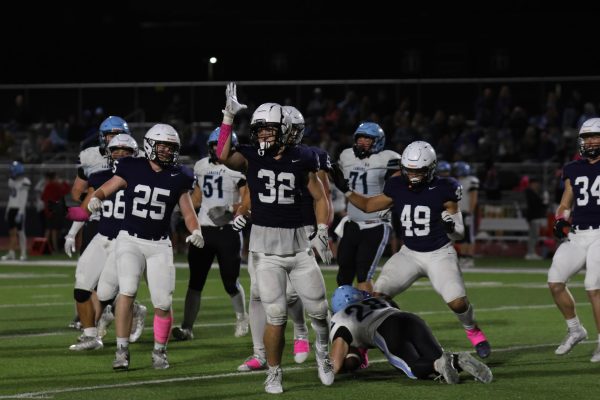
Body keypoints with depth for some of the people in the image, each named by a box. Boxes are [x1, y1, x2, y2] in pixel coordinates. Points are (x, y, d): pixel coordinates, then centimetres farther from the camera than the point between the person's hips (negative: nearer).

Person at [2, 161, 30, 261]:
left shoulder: (24, 182, -12)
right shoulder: (11, 181, 12)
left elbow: (23, 199, -15)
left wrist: (20, 212, -19)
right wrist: (7, 210, 18)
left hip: (19, 209, -7)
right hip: (11, 208, 7)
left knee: (20, 232, -4)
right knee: (12, 232, 6)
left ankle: (23, 254, 1)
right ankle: (11, 253, 8)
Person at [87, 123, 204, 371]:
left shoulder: (178, 178, 2)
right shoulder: (132, 169, -3)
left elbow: (188, 212, 8)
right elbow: (105, 189, 0)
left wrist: (196, 231, -10)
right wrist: (95, 199, -23)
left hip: (159, 245, 2)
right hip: (130, 240, -2)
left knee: (163, 302, -3)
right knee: (127, 291, -21)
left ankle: (159, 351, 19)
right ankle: (122, 350, -12)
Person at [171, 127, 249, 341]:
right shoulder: (201, 166, 11)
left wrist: (229, 210, -25)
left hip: (228, 230, -4)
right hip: (203, 229, 5)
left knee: (231, 282, 3)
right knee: (195, 281, 0)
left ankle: (242, 318, 29)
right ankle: (187, 327, 0)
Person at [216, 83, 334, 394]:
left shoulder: (300, 161, 0)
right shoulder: (251, 157, -2)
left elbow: (320, 199, 8)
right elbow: (223, 156, -23)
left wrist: (322, 232, -6)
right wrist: (229, 116, -25)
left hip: (298, 243, 1)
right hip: (265, 248, -1)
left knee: (318, 310, 6)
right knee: (276, 314, -7)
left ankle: (323, 352, 36)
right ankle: (273, 374, 9)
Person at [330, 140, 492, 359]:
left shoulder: (442, 190, -13)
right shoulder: (397, 187, -3)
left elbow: (459, 233, -6)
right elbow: (368, 206, 14)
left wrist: (451, 227, -29)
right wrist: (345, 189, 3)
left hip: (439, 254, -3)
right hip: (409, 253, 3)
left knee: (458, 302, -19)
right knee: (377, 296, -12)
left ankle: (473, 331, 15)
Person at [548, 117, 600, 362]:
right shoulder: (574, 170, 13)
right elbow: (566, 204, 19)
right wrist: (560, 220, 1)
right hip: (576, 236, 5)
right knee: (555, 282, -3)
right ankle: (575, 330, 16)